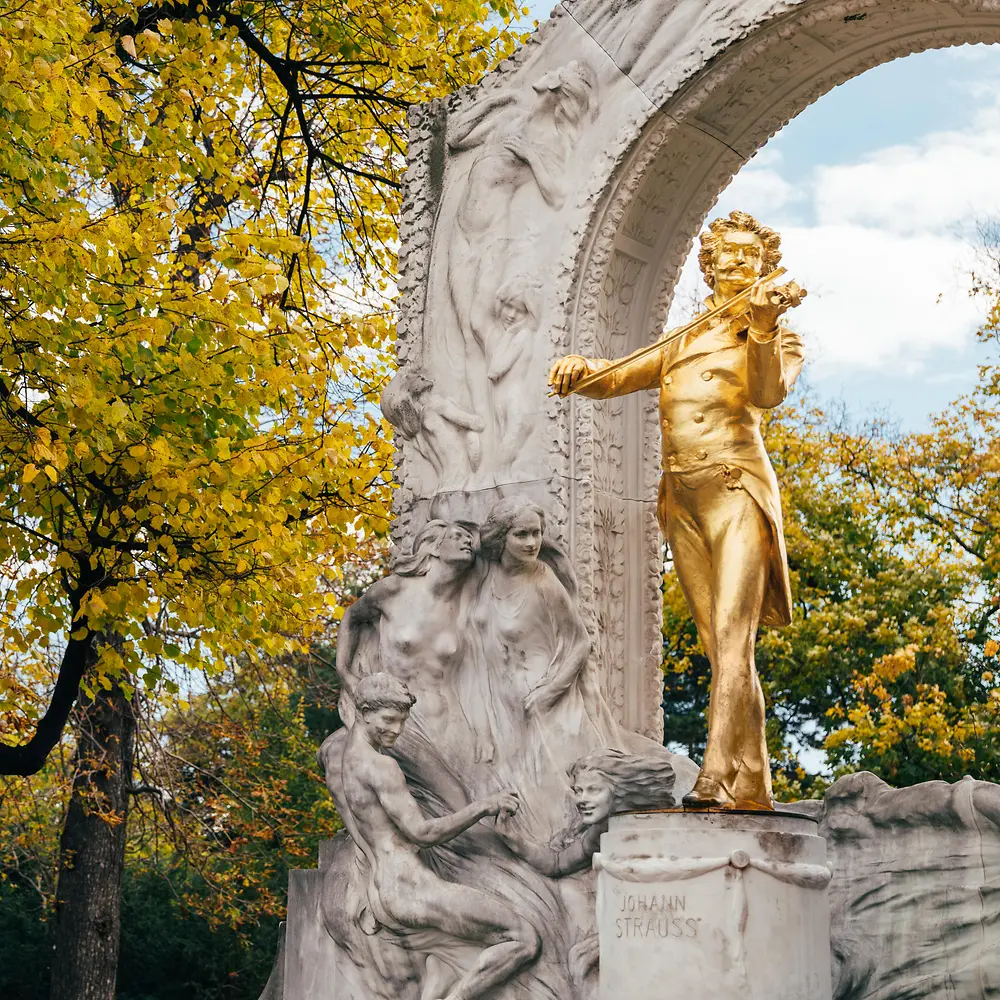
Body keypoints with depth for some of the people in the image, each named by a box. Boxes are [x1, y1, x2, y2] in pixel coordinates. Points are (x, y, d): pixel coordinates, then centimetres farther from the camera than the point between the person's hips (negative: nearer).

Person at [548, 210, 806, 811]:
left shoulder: (777, 340, 10)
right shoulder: (681, 343, 25)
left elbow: (768, 392, -12)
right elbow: (613, 379, 19)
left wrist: (763, 326, -31)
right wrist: (581, 369, -5)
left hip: (736, 489, -5)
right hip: (680, 498, 5)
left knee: (733, 636, -19)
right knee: (718, 645, 1)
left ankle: (723, 779, -30)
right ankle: (753, 787, 0)